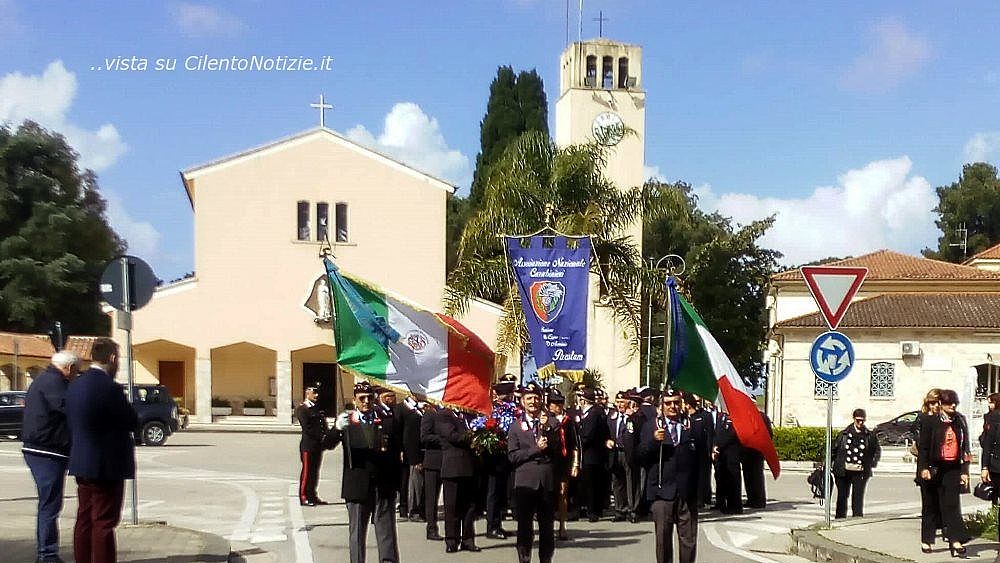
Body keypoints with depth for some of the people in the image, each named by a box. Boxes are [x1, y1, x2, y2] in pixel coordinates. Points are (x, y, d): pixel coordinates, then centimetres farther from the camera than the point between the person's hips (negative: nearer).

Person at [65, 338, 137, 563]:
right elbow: (133, 422, -15)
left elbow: (71, 423, 12)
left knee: (84, 520, 14)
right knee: (104, 523, -2)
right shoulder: (108, 387, -20)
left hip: (81, 463, 8)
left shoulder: (75, 384, 6)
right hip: (106, 466, -8)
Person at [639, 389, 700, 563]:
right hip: (663, 490, -1)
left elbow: (700, 457, 7)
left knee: (689, 539, 5)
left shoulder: (692, 426, 8)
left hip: (687, 492, 1)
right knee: (663, 537, 5)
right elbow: (642, 454, -3)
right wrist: (654, 440, -22)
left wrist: (700, 489, 2)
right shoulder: (651, 426, 5)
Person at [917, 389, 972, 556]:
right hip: (934, 468, -2)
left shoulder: (961, 421, 7)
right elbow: (923, 447, -3)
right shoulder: (931, 421, -3)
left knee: (953, 504, -5)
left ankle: (956, 541, -10)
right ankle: (926, 541, 16)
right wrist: (924, 468, -11)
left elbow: (965, 447, 10)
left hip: (953, 468, 2)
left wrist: (964, 471, 6)